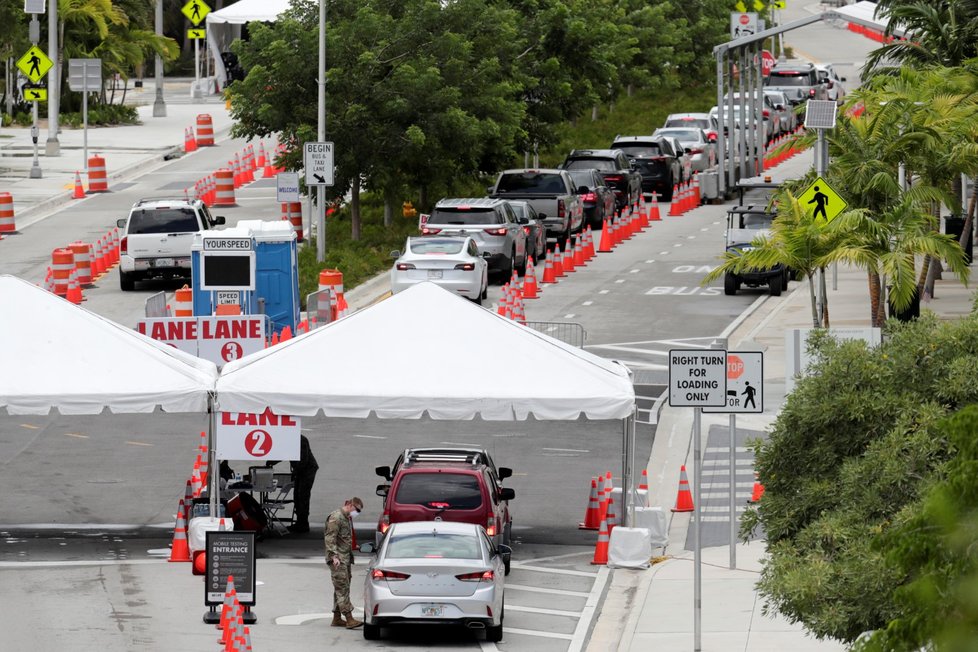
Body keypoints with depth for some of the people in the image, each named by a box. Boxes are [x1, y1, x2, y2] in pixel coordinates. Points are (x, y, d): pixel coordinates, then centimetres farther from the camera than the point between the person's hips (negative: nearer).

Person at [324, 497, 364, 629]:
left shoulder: (348, 519, 19)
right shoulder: (336, 518, -12)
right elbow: (330, 538, -18)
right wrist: (334, 556, -27)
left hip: (346, 558, 10)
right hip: (338, 560, -10)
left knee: (341, 589, 11)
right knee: (342, 588, -13)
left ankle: (337, 618, 16)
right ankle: (349, 619, -19)